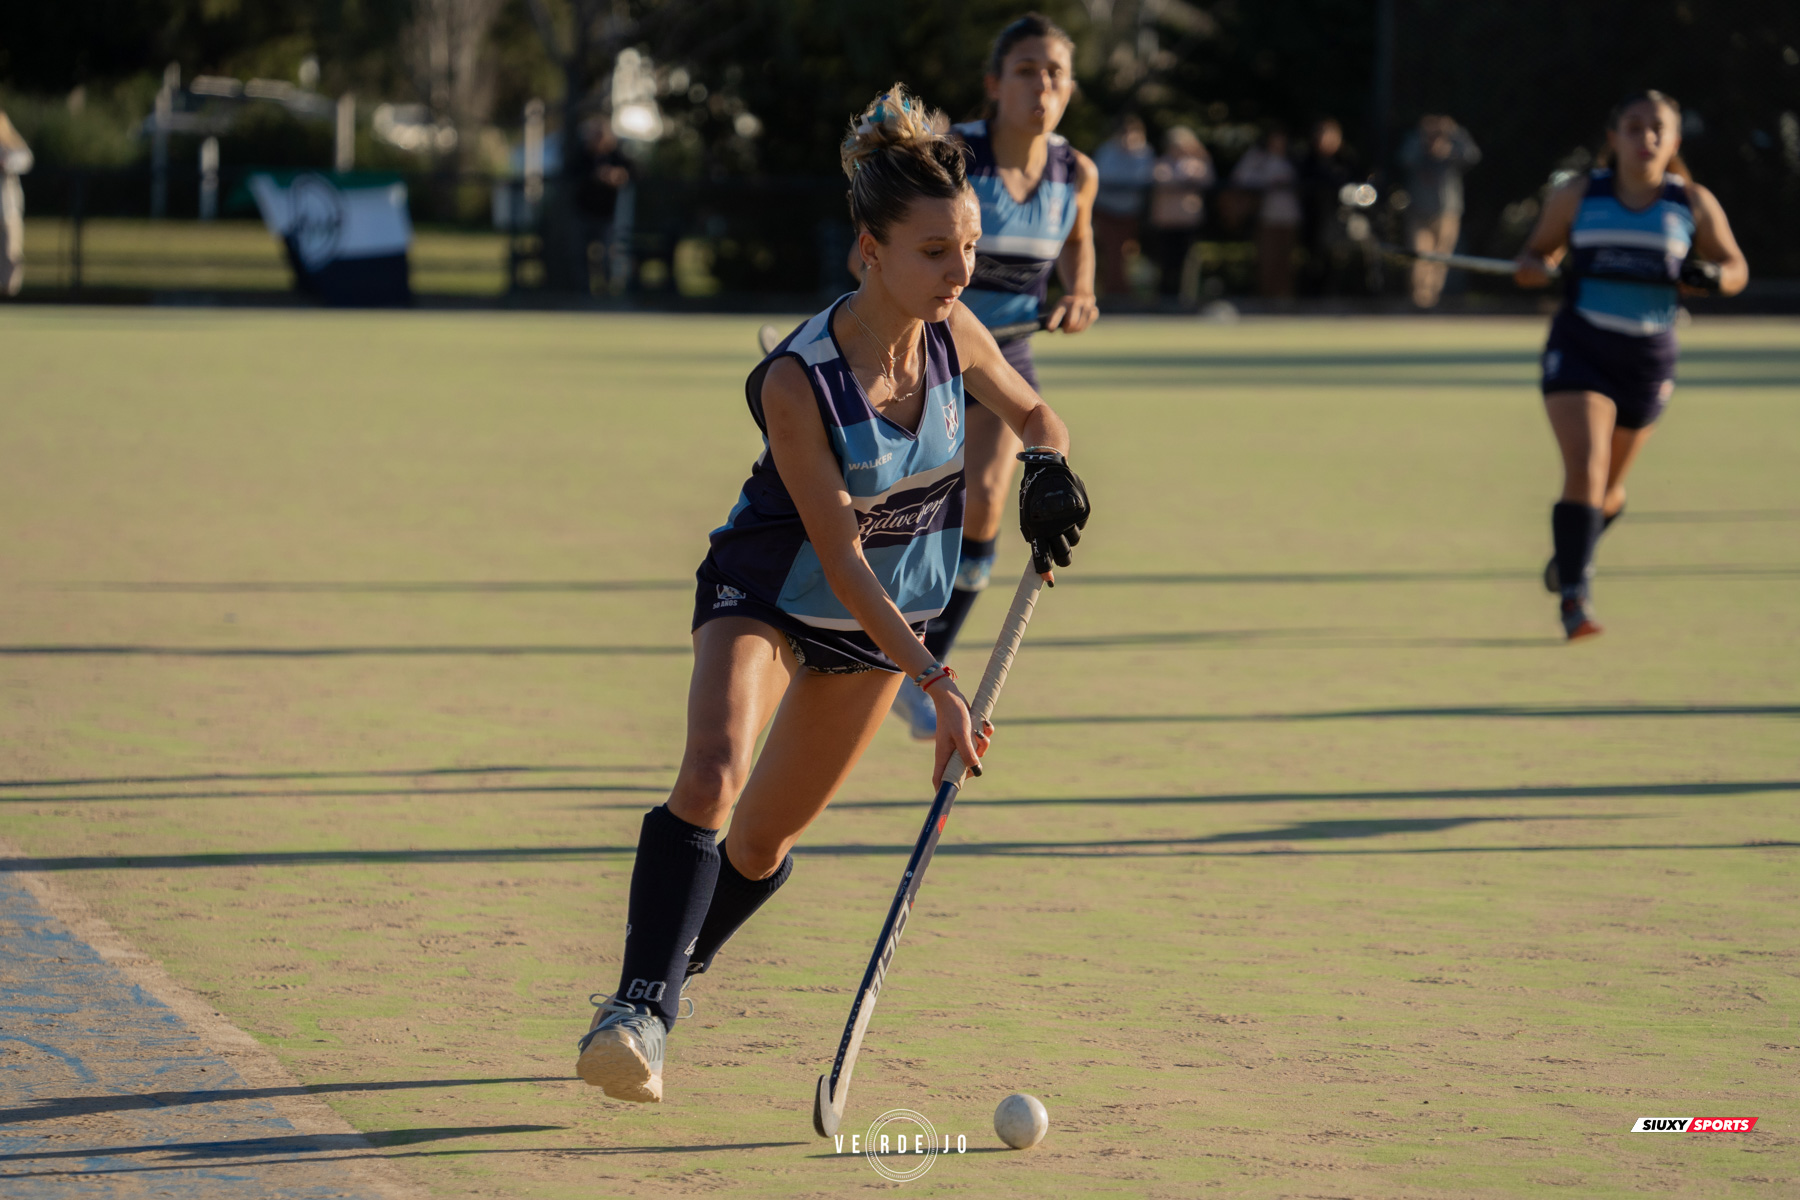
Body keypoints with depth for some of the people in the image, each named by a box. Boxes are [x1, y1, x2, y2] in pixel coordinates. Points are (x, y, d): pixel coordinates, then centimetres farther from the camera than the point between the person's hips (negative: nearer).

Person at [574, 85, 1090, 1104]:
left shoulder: (954, 335, -14)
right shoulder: (797, 381, -30)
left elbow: (1036, 414, 7)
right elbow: (840, 557, -29)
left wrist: (1050, 466, -17)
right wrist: (935, 680, -35)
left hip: (890, 609, 5)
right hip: (769, 592, -5)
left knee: (769, 833, 10)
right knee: (714, 771, -31)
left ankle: (673, 976, 35)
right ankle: (638, 1012, -33)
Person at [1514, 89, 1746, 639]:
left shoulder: (1693, 203, 1)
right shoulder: (1577, 196, 1)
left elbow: (1735, 268, 8)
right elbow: (1536, 254, 11)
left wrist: (1710, 276, -16)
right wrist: (1536, 269, -14)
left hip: (1648, 361, 2)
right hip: (1579, 347, -2)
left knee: (1607, 486, 16)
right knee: (1584, 468, -21)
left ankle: (1574, 550, 48)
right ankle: (1576, 599, -24)